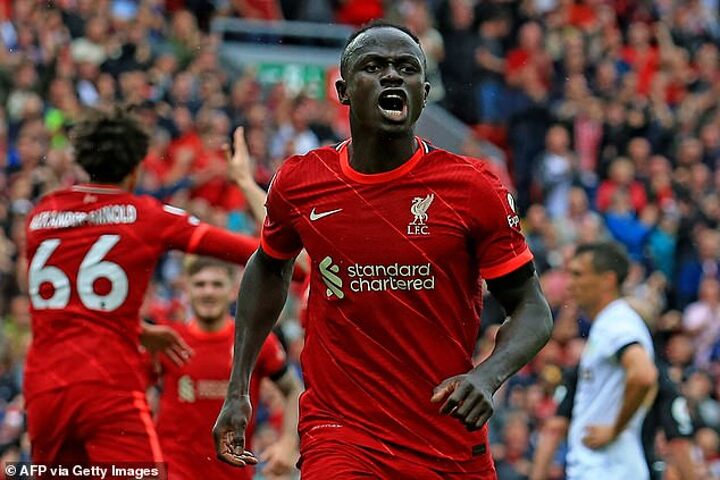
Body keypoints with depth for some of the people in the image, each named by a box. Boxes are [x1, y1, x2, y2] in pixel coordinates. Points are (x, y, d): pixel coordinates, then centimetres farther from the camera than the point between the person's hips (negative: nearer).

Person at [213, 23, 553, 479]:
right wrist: (238, 390, 17)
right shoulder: (298, 183, 0)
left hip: (453, 439, 1)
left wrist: (488, 376, -21)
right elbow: (269, 270, 21)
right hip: (340, 436, -1)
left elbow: (533, 311, 0)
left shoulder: (474, 188, -5)